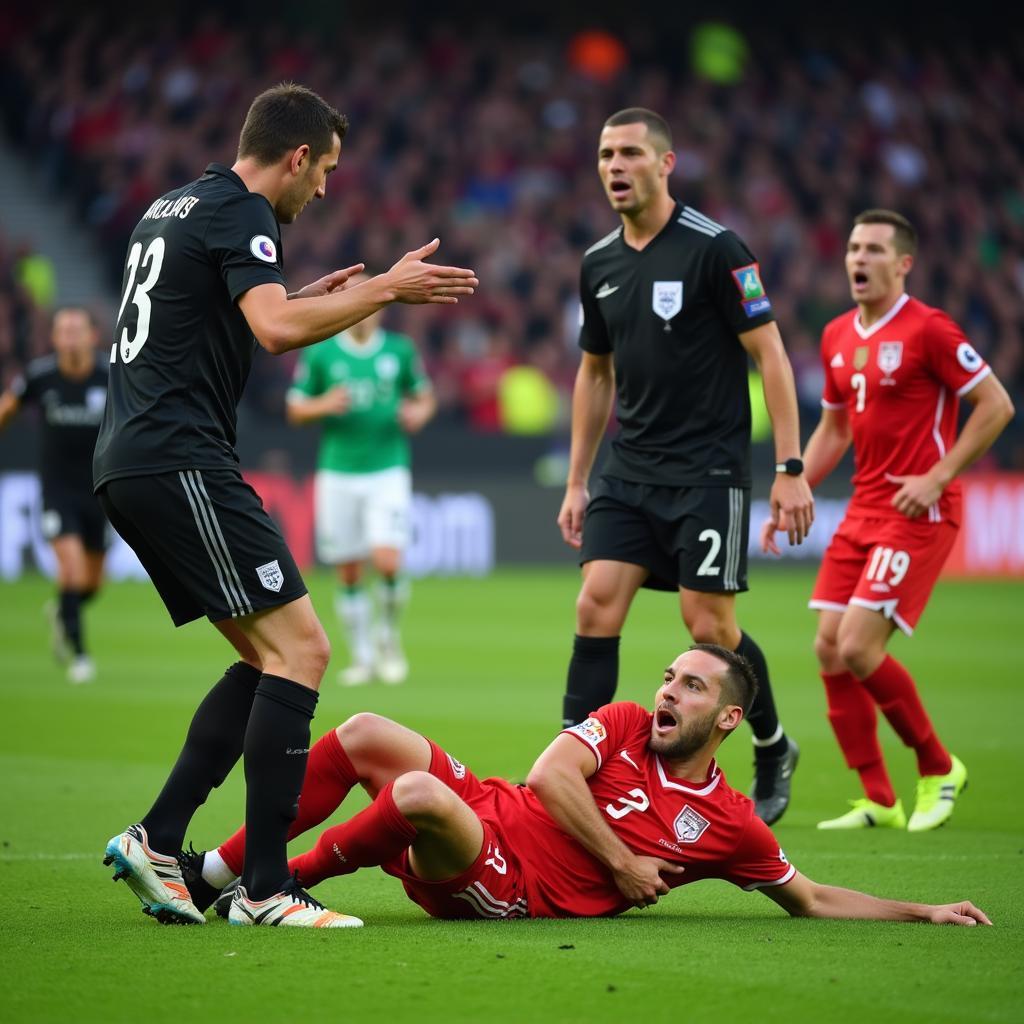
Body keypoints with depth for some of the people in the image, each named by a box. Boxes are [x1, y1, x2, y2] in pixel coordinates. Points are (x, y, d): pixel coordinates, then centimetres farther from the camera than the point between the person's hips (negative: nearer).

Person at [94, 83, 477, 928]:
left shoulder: (173, 208, 21)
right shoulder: (240, 211, -8)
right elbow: (276, 330, -24)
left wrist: (303, 298, 30)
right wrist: (385, 289, -13)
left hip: (128, 464, 10)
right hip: (181, 463, -10)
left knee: (268, 658, 14)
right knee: (300, 649, -11)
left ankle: (156, 841, 9)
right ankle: (267, 888, -14)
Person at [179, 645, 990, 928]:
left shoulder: (730, 825, -1)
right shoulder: (623, 726, 7)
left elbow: (813, 900, 7)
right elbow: (551, 774, -7)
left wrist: (922, 913, -1)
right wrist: (620, 864, -9)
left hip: (512, 892, -5)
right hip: (487, 813, 5)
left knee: (422, 794, -34)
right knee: (362, 736, -12)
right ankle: (213, 871, -7)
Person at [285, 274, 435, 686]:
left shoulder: (400, 350, 3)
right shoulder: (319, 353, 1)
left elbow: (425, 396, 15)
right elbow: (295, 408, 6)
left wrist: (418, 413, -7)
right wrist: (325, 405, -14)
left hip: (388, 470, -1)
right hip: (337, 473, 1)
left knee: (388, 561, -16)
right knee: (348, 574, 3)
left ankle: (388, 637, 10)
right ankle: (362, 657, 18)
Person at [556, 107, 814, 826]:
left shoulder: (714, 248, -10)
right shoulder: (599, 265, 9)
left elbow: (769, 354, -9)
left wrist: (791, 468, -14)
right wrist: (577, 482, 18)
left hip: (708, 471, -5)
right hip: (629, 472, 5)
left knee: (708, 625, -4)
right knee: (597, 605, -7)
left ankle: (773, 748, 21)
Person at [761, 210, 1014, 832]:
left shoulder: (927, 329, -11)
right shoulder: (838, 337, 12)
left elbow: (997, 405, -12)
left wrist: (937, 477, -17)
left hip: (918, 512, -8)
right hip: (863, 510, 8)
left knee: (859, 647, -16)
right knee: (830, 649, 0)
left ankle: (938, 769, 4)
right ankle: (879, 802, 7)